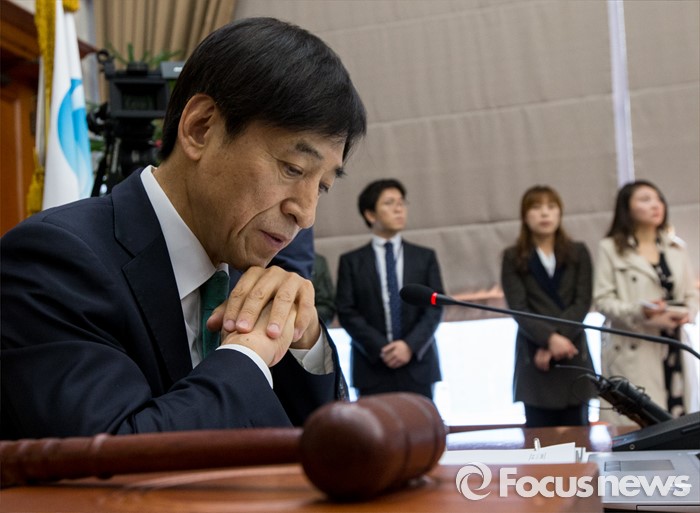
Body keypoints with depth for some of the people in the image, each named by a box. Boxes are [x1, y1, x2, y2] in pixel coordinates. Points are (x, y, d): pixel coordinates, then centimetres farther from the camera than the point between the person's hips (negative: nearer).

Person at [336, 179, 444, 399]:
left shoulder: (425, 257, 13)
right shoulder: (351, 261, 8)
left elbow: (435, 307, 5)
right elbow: (346, 312, 0)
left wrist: (411, 345, -10)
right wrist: (379, 348, -11)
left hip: (418, 367, 2)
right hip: (372, 369, -1)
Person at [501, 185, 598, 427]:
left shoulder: (578, 253, 11)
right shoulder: (513, 258, 6)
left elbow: (582, 303, 0)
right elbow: (519, 309, -4)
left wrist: (559, 338, -13)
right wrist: (550, 338, -20)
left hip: (573, 358, 2)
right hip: (534, 361, -1)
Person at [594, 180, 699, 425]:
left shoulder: (677, 247, 15)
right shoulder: (611, 248, 1)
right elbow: (603, 300, -5)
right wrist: (641, 313, -20)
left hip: (674, 351, 4)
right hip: (633, 353, -4)